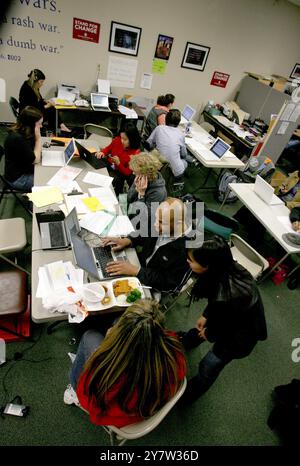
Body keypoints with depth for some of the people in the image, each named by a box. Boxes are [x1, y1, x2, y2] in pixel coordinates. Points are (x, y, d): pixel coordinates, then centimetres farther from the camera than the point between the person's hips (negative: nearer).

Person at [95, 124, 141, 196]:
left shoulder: (136, 153, -23)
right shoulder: (117, 140, -12)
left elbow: (127, 173, -18)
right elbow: (108, 148, 10)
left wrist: (118, 163, -32)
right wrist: (102, 152, -12)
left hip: (120, 172, -4)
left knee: (117, 180, -30)